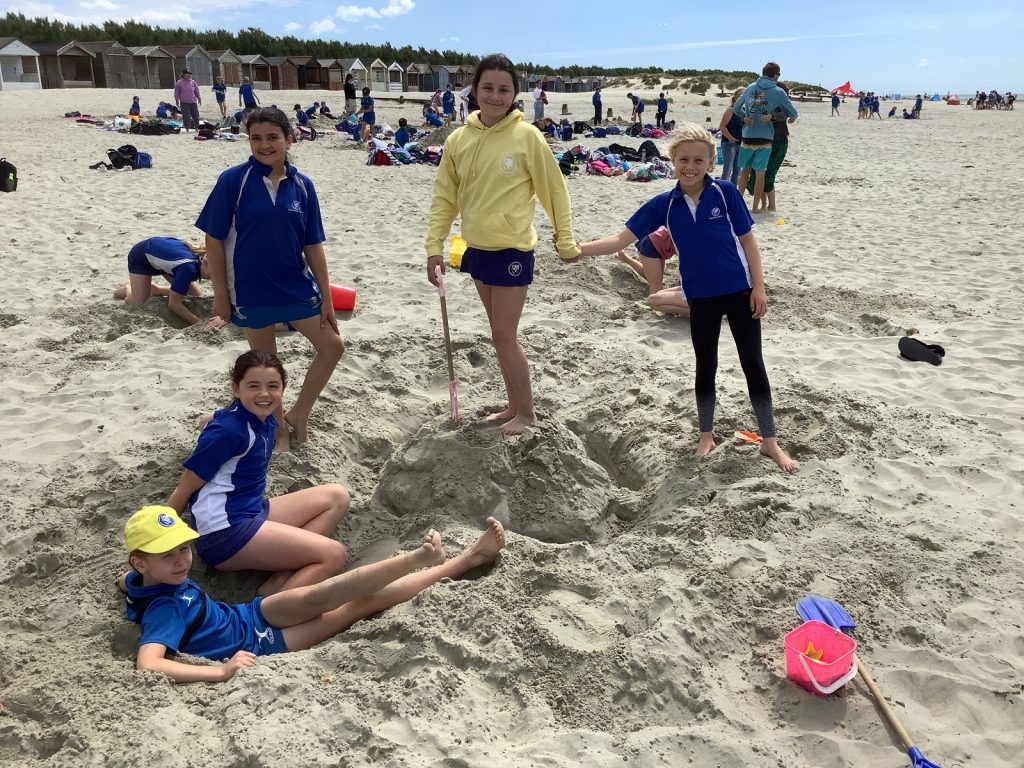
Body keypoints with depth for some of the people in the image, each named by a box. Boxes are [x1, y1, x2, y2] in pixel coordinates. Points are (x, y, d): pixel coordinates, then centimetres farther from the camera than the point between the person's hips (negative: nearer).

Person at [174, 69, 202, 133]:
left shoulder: (193, 82, 7)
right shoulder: (180, 82, -2)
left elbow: (197, 91, 16)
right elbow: (177, 92, 3)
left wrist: (199, 98, 17)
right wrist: (177, 99, 2)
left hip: (193, 102, 3)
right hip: (184, 103, -3)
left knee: (196, 116, 7)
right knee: (186, 117, -5)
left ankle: (196, 128, 21)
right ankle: (187, 129, 3)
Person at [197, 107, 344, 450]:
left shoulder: (302, 185, -3)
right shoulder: (233, 180, -12)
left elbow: (313, 246, 1)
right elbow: (214, 241, -8)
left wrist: (326, 298, 1)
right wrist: (220, 296, -8)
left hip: (297, 288, 3)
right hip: (251, 293, -3)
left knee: (333, 347, 5)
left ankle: (298, 414, 24)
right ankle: (278, 428, 33)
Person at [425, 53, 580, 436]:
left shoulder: (526, 136, -12)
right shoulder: (458, 139, 1)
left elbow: (554, 189, -5)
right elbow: (445, 196, 4)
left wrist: (565, 242, -1)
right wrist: (434, 246, -3)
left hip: (512, 250, -5)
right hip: (477, 248, 5)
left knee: (504, 337, -2)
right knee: (501, 334, 15)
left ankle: (526, 411, 16)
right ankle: (514, 405, 29)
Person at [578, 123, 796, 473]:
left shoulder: (725, 192, -11)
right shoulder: (664, 204, -5)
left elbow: (747, 239, -4)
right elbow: (623, 238, -5)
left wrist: (758, 287, -8)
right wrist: (581, 248, -18)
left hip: (739, 291, -2)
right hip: (701, 297, 2)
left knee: (753, 364, 4)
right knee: (705, 366, 14)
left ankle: (770, 441, 16)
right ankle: (706, 435, 32)